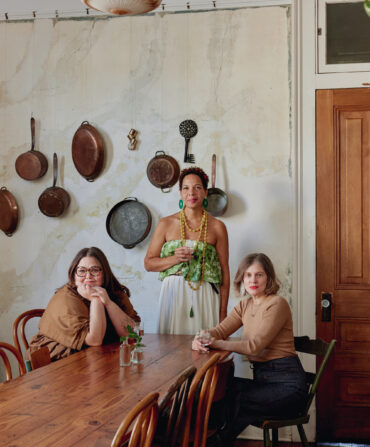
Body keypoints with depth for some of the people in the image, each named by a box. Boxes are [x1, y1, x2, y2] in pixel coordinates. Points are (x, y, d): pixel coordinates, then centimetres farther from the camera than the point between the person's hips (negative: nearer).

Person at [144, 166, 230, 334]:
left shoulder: (217, 226, 5)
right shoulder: (166, 224, 6)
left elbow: (224, 271, 4)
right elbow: (148, 263, 9)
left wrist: (223, 313, -2)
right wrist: (175, 259, -9)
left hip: (205, 296, 0)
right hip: (173, 294, 0)